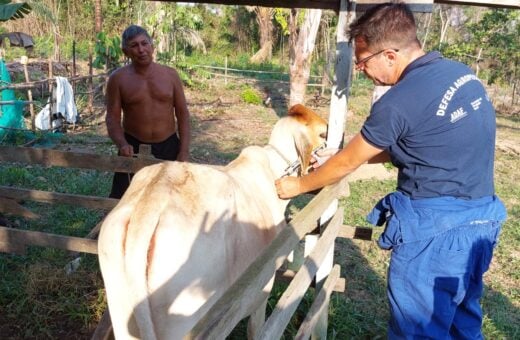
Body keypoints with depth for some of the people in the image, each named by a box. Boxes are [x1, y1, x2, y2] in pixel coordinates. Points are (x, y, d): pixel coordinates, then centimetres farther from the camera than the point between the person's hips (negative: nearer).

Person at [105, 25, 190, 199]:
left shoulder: (170, 74, -1)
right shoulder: (118, 78, -4)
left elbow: (183, 114, 1)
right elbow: (113, 118, -3)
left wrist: (184, 153, -5)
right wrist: (122, 144, -22)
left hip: (168, 147, 1)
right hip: (134, 148, -1)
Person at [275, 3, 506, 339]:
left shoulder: (398, 102, -19)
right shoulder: (463, 73, 6)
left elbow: (346, 164, -5)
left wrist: (298, 185, 11)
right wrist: (351, 154, 20)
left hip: (434, 230, -9)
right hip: (482, 220, 9)